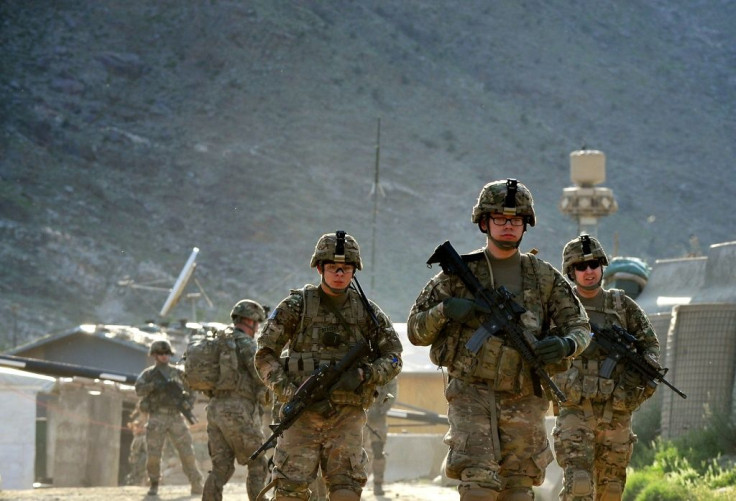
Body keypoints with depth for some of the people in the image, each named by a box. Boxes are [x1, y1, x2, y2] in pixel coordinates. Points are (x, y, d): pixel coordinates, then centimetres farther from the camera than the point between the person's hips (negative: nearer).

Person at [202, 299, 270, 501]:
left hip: (215, 409, 7)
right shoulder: (245, 342, -7)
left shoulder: (219, 342, 17)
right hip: (239, 412, -7)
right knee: (257, 465, 2)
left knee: (221, 468, 7)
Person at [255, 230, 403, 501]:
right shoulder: (296, 306, 0)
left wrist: (363, 374, -11)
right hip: (302, 414, -2)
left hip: (348, 415, 2)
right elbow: (265, 356, 0)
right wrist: (294, 393, -13)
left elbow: (393, 358, 10)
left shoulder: (366, 311, 6)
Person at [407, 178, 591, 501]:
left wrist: (565, 345, -14)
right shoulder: (460, 272, 4)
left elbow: (579, 326, 9)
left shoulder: (544, 277, 9)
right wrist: (445, 310, -14)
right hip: (473, 396, -2)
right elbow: (416, 331, 7)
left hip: (524, 401, 3)